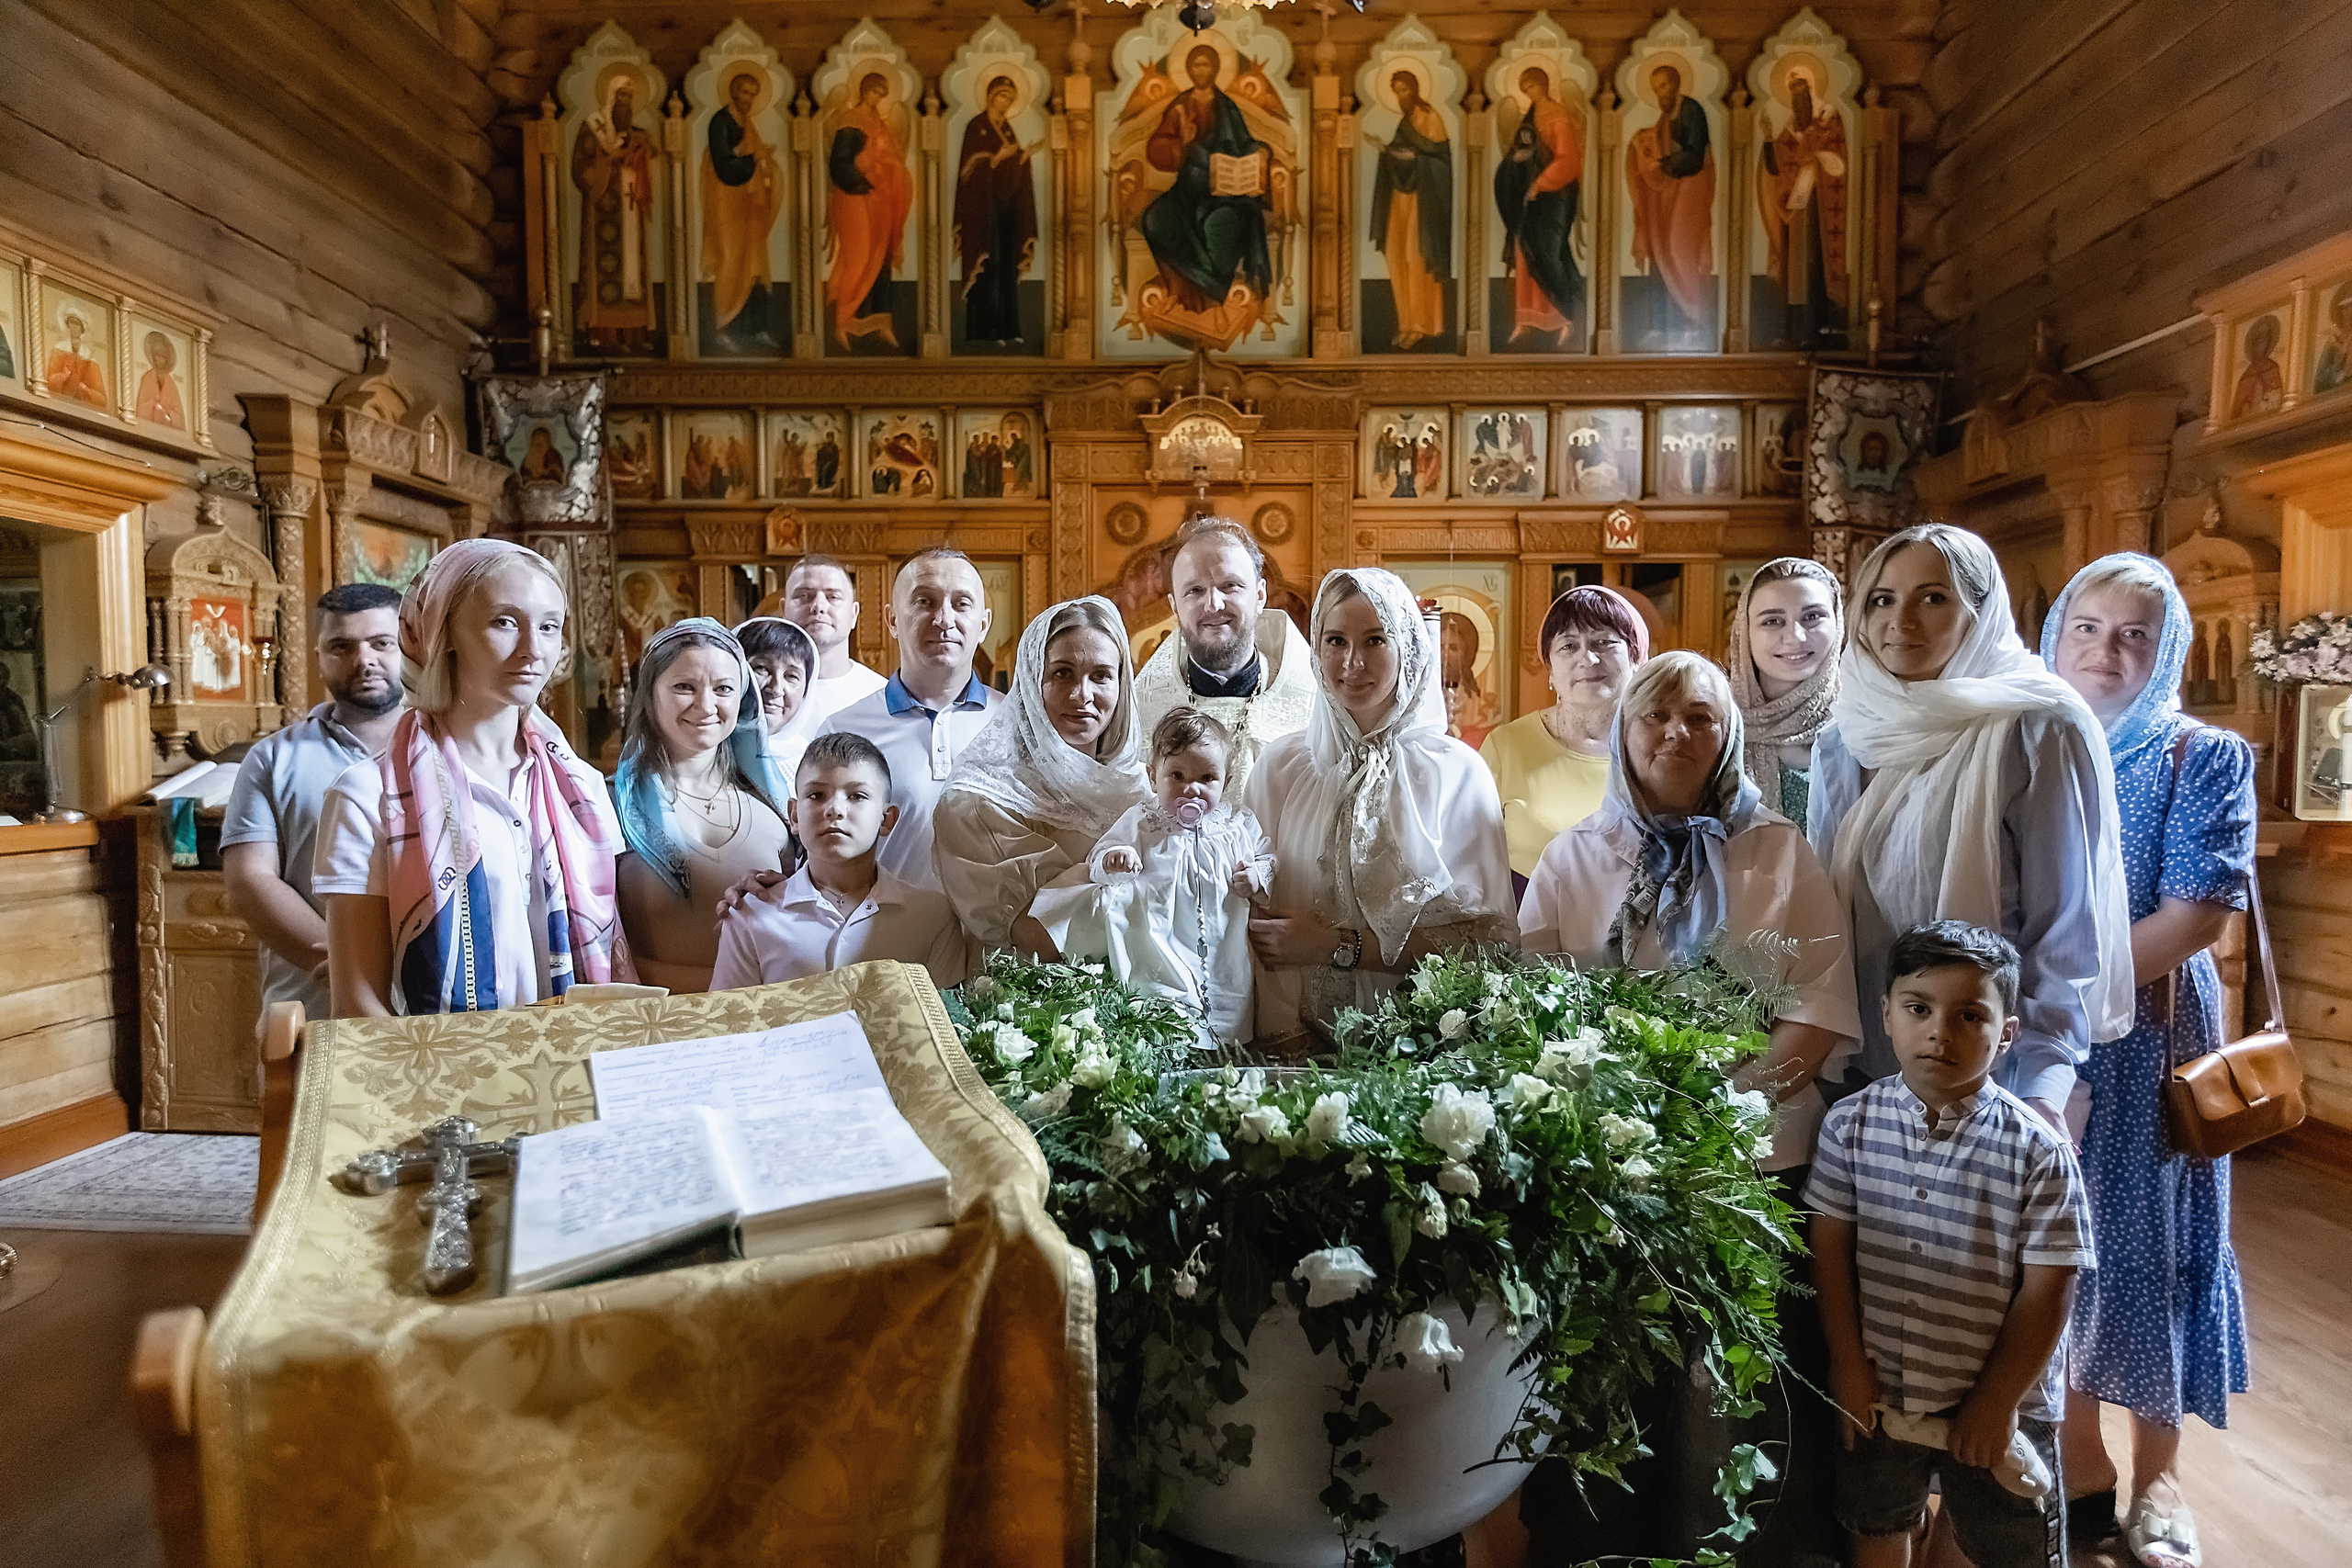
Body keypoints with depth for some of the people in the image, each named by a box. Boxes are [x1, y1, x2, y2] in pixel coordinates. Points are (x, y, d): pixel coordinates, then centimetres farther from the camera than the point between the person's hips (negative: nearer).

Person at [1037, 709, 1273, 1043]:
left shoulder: (1240, 824, 10)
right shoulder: (1140, 822, 7)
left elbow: (1266, 859, 19)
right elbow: (1098, 861, 5)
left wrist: (1258, 877, -5)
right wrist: (1113, 860, -20)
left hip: (1222, 949, 2)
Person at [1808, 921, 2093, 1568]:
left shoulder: (2038, 1151, -19)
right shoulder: (1851, 1123, -13)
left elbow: (2046, 1290, -14)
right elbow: (1831, 1247, -6)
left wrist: (1997, 1402, -10)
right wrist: (1848, 1365, -5)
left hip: (1995, 1401, -2)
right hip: (1878, 1392, 2)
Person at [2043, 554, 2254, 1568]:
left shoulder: (2205, 759, -3)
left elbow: (2200, 916, -13)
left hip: (2146, 1041, -2)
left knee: (2146, 1239, 9)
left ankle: (2156, 1478, 27)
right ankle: (2078, 1462, 28)